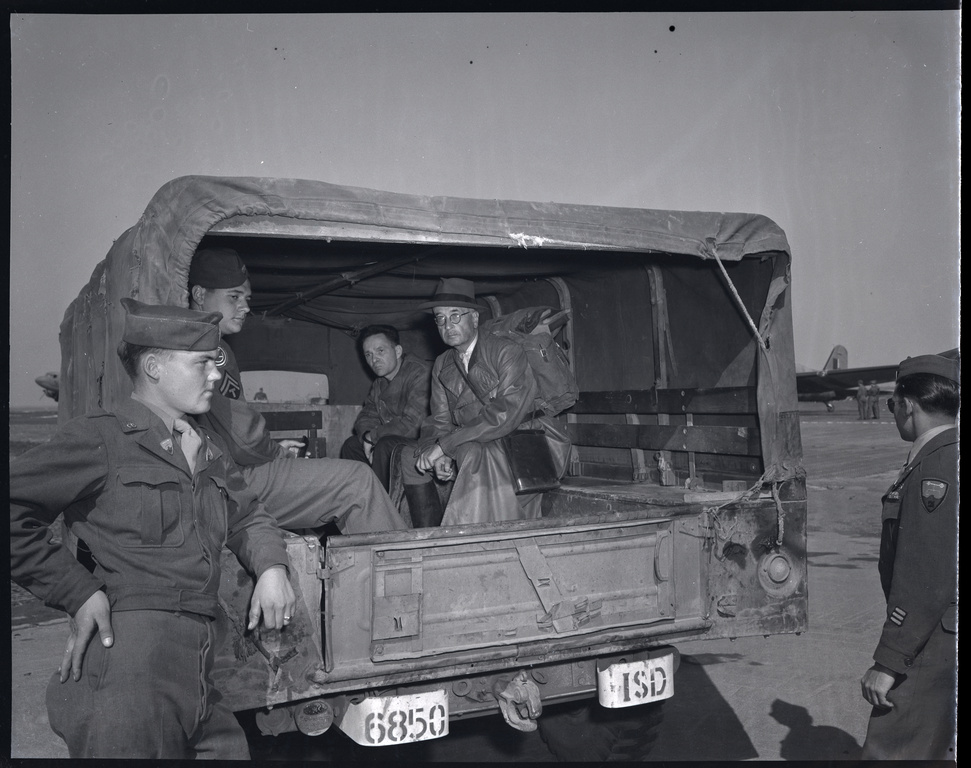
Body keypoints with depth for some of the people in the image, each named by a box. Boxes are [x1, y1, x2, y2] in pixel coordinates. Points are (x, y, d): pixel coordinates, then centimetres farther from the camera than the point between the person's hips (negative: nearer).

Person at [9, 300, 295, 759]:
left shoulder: (210, 451, 19)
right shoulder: (101, 440, -4)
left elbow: (247, 517, 25)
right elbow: (17, 508, -9)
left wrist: (271, 567, 5)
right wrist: (80, 592, -12)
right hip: (127, 665, -7)